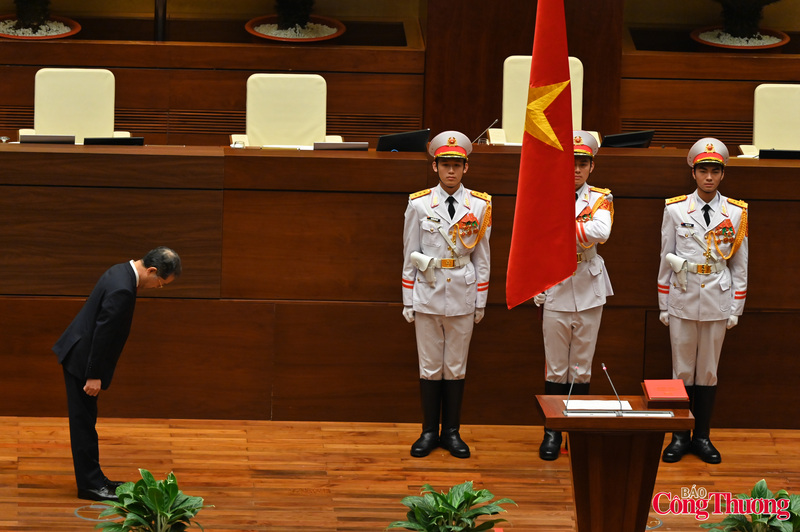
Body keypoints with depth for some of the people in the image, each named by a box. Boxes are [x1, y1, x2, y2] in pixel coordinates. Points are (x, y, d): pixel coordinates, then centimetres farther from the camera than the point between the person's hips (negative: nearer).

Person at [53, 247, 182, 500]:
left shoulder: (122, 272, 6)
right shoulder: (121, 290, -27)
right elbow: (102, 333, -25)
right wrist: (94, 376, -20)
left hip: (78, 353, 10)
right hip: (82, 358, -10)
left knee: (85, 420, 15)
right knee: (84, 422, -2)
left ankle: (93, 478, 23)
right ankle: (90, 484, 4)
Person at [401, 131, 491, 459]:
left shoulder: (480, 206, 2)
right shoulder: (419, 204, 0)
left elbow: (482, 257, 6)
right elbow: (409, 256, 4)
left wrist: (481, 302, 6)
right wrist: (408, 301, 2)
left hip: (462, 296, 0)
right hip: (427, 294, 0)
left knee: (456, 367, 6)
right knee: (429, 366, 4)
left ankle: (452, 432, 14)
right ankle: (429, 432, 12)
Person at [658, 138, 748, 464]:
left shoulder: (736, 213, 2)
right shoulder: (675, 210, 1)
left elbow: (740, 265, 5)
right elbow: (665, 260, 4)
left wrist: (736, 309, 3)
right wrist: (663, 306, 3)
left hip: (717, 303, 1)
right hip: (683, 302, -1)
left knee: (708, 371, 7)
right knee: (682, 370, 4)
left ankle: (702, 437, 15)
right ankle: (680, 437, 10)